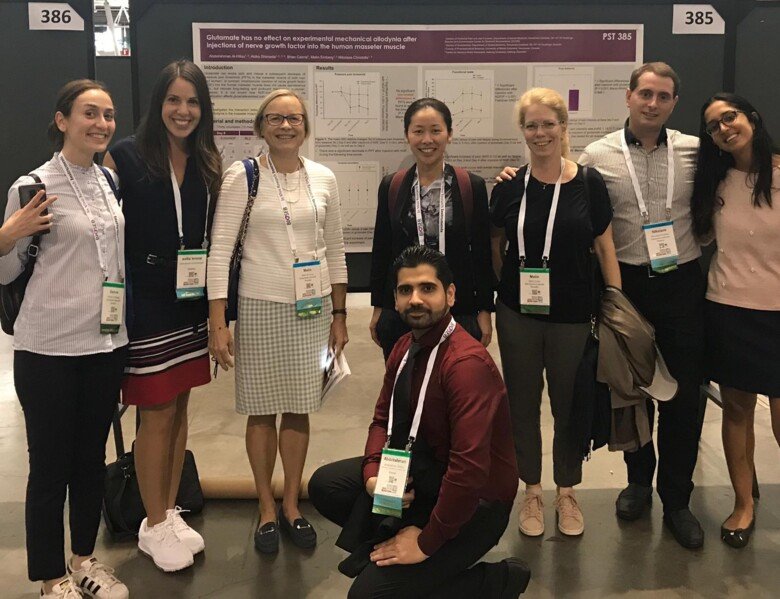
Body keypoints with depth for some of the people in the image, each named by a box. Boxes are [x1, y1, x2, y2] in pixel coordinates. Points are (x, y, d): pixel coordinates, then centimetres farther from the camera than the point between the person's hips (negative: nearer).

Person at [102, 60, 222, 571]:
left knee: (179, 408, 13)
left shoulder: (207, 163, 6)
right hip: (146, 306, -5)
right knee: (157, 414, 2)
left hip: (192, 305, 5)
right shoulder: (126, 157, -9)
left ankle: (170, 512, 28)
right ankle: (153, 527, 19)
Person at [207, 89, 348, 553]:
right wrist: (218, 323, -12)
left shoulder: (323, 178, 4)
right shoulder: (242, 176, -5)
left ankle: (292, 504, 27)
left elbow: (336, 250, 10)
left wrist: (339, 315, 9)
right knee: (262, 409, 7)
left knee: (299, 408, 10)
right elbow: (220, 249, -8)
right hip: (259, 307, -2)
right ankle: (267, 509, 24)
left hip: (313, 309, 3)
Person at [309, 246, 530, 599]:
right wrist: (374, 475, -12)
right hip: (424, 473, 8)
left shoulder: (467, 363, -28)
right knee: (325, 485, -1)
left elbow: (470, 469, -33)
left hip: (473, 500, -8)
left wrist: (426, 543, -23)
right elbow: (383, 420, 9)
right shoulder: (405, 347, 1)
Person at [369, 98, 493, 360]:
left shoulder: (472, 186, -2)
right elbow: (381, 250, 7)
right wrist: (378, 308, 7)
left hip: (459, 311, -1)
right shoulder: (391, 186, 3)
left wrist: (485, 310, -1)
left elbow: (482, 252, 1)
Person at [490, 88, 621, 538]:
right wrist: (505, 286, 5)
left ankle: (568, 492, 29)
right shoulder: (510, 186, -1)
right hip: (519, 314, 1)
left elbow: (605, 247, 0)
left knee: (570, 404, 10)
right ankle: (532, 491, 28)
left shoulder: (588, 182, -4)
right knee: (523, 403, 10)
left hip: (574, 315, -1)